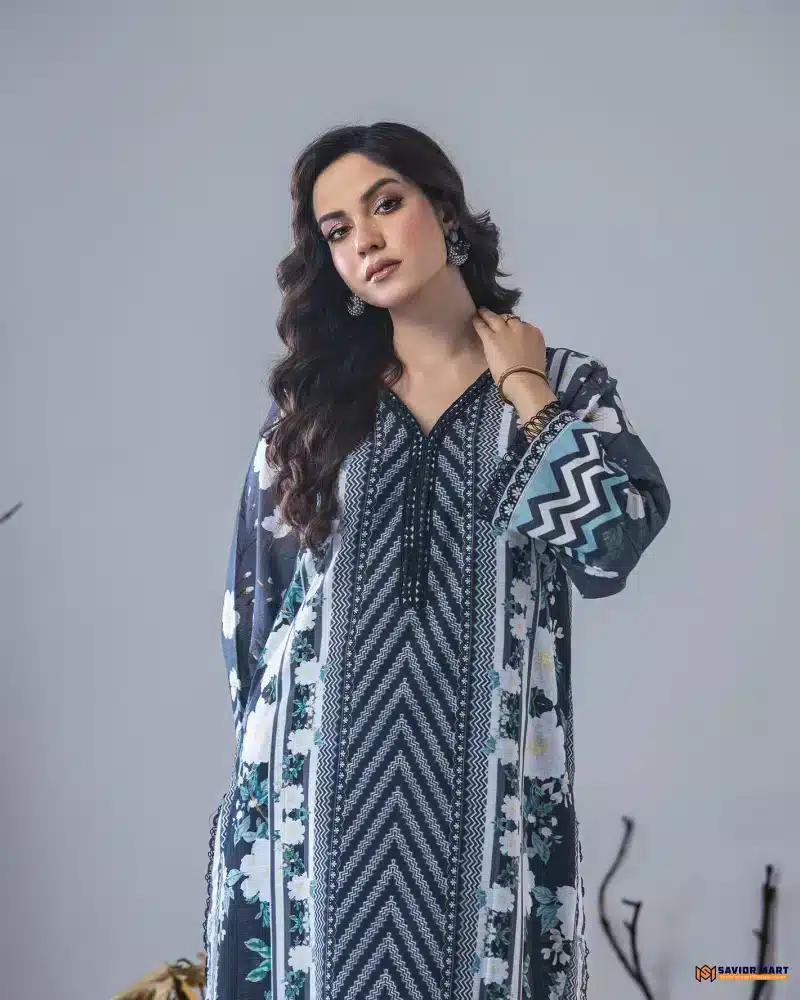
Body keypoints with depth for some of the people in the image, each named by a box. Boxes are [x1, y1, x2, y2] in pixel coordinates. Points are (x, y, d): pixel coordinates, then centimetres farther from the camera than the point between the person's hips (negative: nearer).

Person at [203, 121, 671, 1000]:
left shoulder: (566, 384, 3)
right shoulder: (313, 396, 8)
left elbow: (610, 546, -15)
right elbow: (253, 592, 11)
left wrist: (522, 387, -6)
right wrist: (257, 754, 8)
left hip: (483, 778, -1)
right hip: (318, 775, 2)